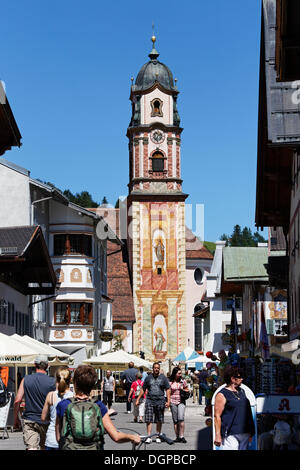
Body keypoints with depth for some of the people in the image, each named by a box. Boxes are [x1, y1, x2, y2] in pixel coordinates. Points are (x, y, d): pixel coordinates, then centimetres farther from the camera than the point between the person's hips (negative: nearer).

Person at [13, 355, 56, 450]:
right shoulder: (52, 382, -5)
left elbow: (17, 401, -4)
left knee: (31, 448, -9)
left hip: (29, 421, 0)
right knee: (43, 447, 19)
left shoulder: (26, 380, -2)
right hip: (45, 421, 1)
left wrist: (15, 419, 8)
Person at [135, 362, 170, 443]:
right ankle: (149, 437, -5)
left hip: (160, 401, -1)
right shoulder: (148, 378, 9)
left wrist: (168, 401, -6)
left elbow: (168, 390, 3)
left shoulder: (163, 378, 5)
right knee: (149, 420, -6)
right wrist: (138, 399, 12)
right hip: (149, 401, 1)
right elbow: (143, 389, 15)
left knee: (159, 421, 6)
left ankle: (158, 437, 17)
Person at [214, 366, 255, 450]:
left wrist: (251, 432, 22)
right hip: (230, 434, -8)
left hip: (244, 434, 8)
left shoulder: (241, 391, 17)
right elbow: (217, 416, -11)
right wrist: (218, 435, -16)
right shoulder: (222, 395, -7)